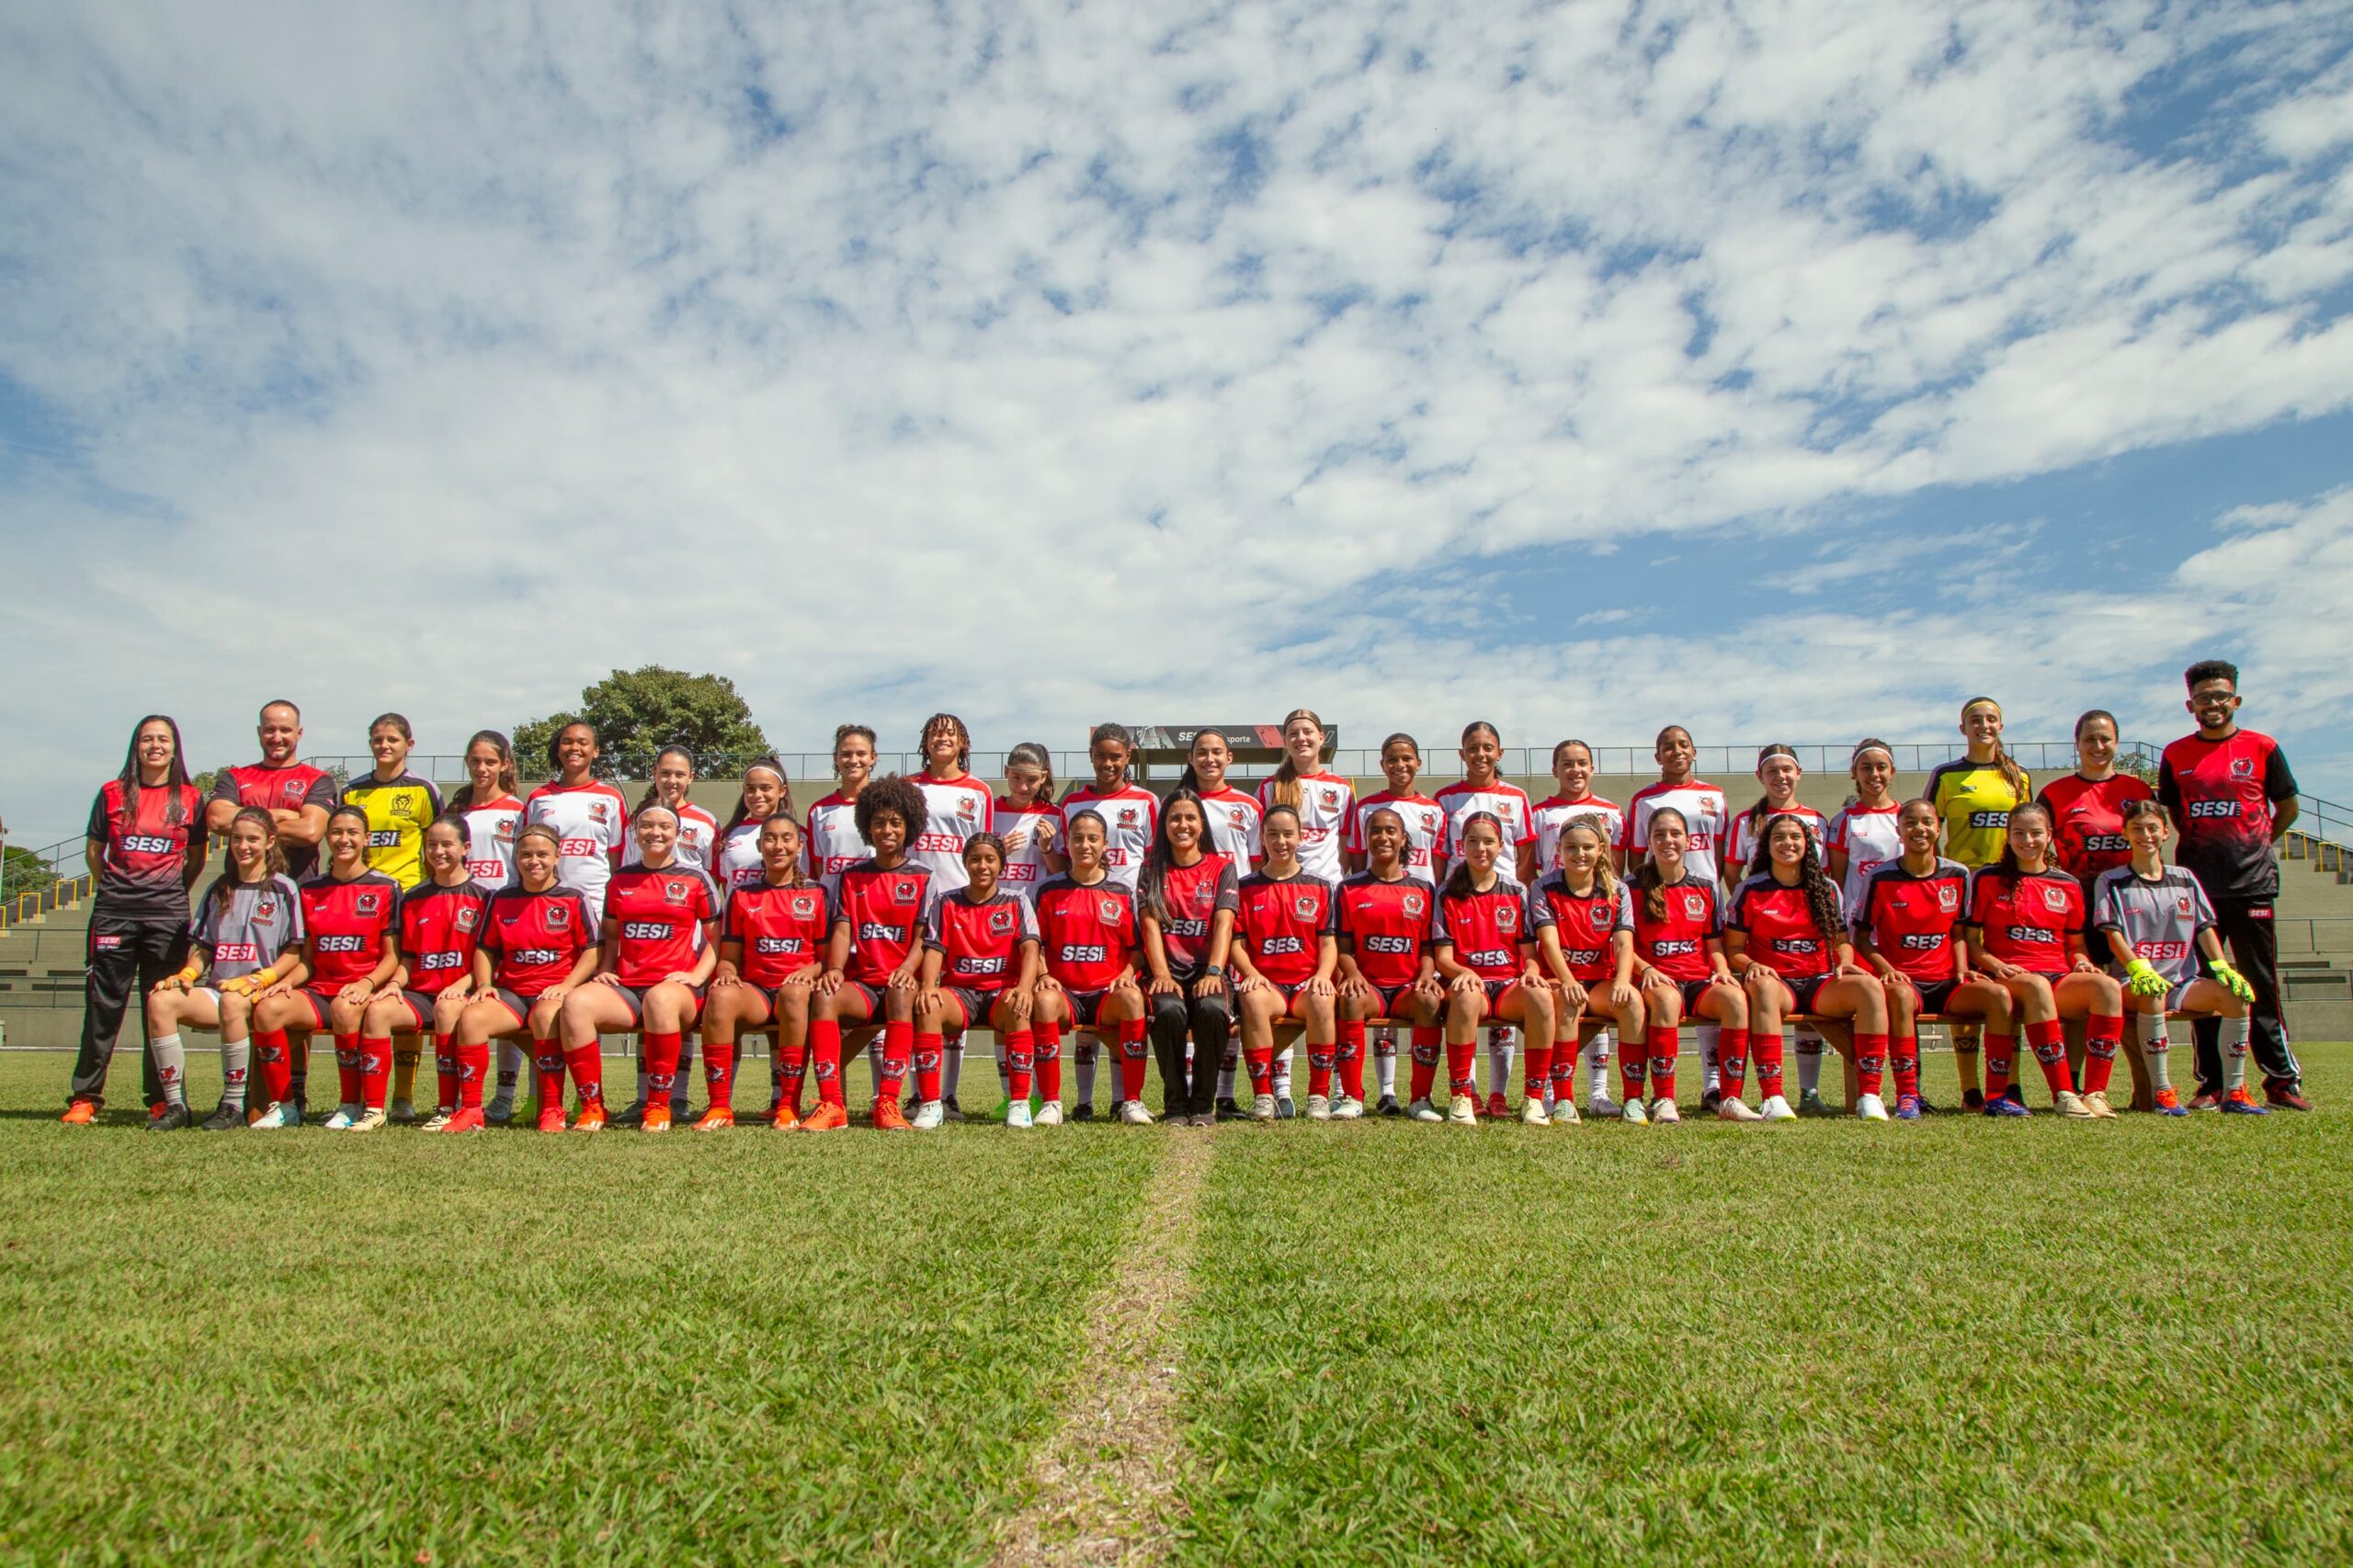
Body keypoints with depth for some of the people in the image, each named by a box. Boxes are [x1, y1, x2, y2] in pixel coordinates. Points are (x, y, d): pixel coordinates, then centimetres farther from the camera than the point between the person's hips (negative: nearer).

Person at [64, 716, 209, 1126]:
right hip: (114, 913, 1)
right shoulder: (113, 794, 8)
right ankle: (84, 1097, 9)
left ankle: (160, 1100, 9)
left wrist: (172, 892, 10)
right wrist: (116, 888, 11)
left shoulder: (189, 799, 7)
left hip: (168, 915, 0)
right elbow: (93, 851, 14)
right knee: (103, 1004, 1)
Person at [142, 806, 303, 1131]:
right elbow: (203, 947, 20)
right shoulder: (219, 889, 19)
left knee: (232, 1002, -38)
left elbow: (294, 951, -4)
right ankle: (175, 1105, -17)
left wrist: (258, 979, -18)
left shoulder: (283, 890, 3)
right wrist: (186, 975, 0)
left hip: (261, 994, -5)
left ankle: (233, 1106, -25)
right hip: (218, 989, 5)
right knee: (161, 1000, -23)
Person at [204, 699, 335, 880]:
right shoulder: (233, 777, 16)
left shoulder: (318, 780, 6)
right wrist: (280, 815, -5)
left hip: (297, 888, -2)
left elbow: (310, 831, -11)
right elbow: (216, 819, -3)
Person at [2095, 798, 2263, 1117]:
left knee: (2236, 992, -24)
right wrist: (2139, 969, -24)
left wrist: (2222, 967, -6)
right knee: (2152, 994, -38)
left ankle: (2234, 1091, -15)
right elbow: (2112, 934, -7)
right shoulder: (2111, 882, 4)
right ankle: (2162, 1092, -28)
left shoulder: (2185, 879, 16)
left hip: (2183, 981, 4)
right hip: (2134, 982, -4)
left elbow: (2204, 929, 12)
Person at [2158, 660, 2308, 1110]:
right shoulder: (2175, 755, 6)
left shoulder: (2263, 748, 3)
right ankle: (2210, 1085, 9)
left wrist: (2257, 844, 11)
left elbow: (2288, 807, 12)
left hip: (2252, 883, -1)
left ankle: (2282, 1079, 9)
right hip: (2196, 885, 1)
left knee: (2261, 985, 1)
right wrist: (2201, 846, 10)